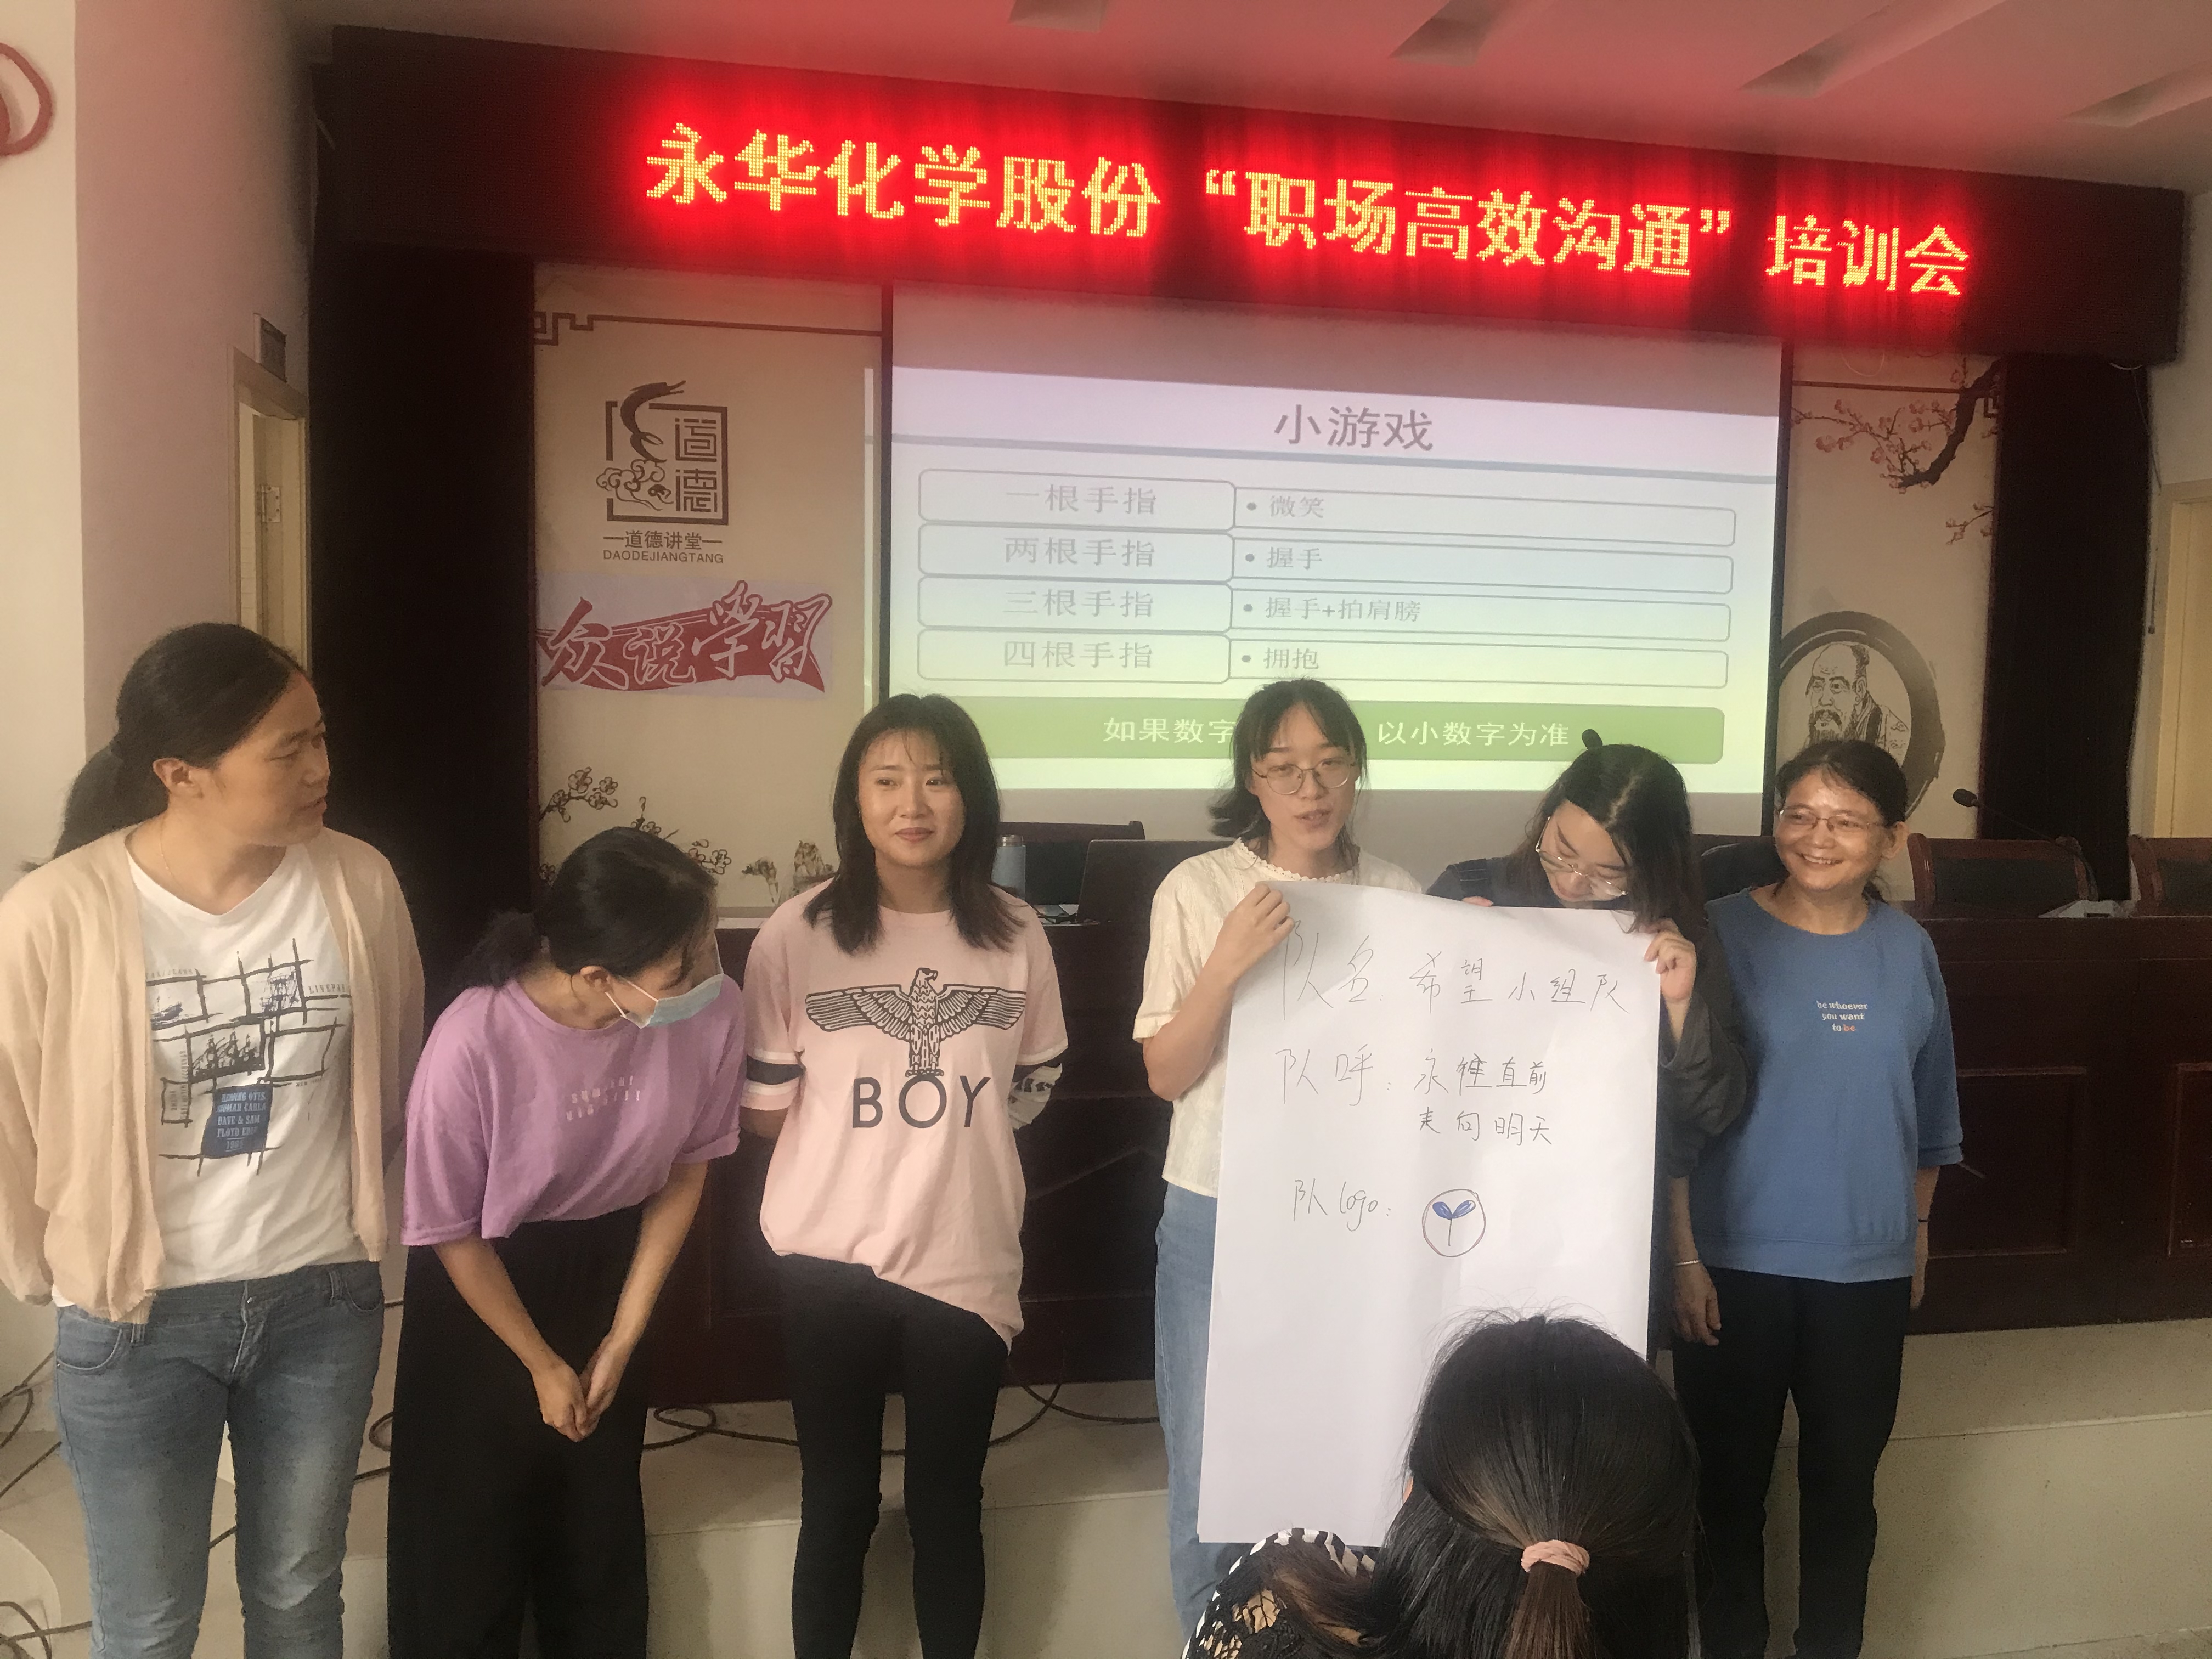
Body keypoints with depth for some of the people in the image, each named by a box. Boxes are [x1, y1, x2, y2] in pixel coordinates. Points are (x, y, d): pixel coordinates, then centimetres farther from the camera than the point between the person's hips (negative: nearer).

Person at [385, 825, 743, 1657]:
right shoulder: (473, 1043, -33)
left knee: (602, 1523, 18)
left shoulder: (713, 1011, -25)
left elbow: (685, 1169, -6)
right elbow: (453, 1232, -16)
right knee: (467, 1529, 11)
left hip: (608, 1265, 3)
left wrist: (622, 1339, -2)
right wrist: (542, 1365, -5)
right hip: (483, 1281, -3)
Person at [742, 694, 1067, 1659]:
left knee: (947, 1507, 17)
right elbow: (766, 1107, -1)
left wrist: (944, 1144, 2)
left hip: (965, 1260, 1)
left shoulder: (1015, 935, -5)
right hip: (831, 1258, -1)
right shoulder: (799, 933, -10)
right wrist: (853, 1158, -2)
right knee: (837, 1505, 16)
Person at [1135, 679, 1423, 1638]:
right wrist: (1229, 965, -21)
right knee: (1212, 1477, 9)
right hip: (1221, 1217, -1)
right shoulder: (1198, 890, -5)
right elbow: (1166, 1075, -7)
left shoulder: (1398, 896, 2)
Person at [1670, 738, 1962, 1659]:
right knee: (1731, 1473, 10)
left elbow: (1929, 1110, 12)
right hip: (1737, 1258, -2)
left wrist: (1916, 1230, 17)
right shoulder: (1724, 934, -10)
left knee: (1845, 1474, 15)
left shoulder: (1908, 949, 0)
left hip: (1866, 1263, 3)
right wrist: (1683, 1254, -12)